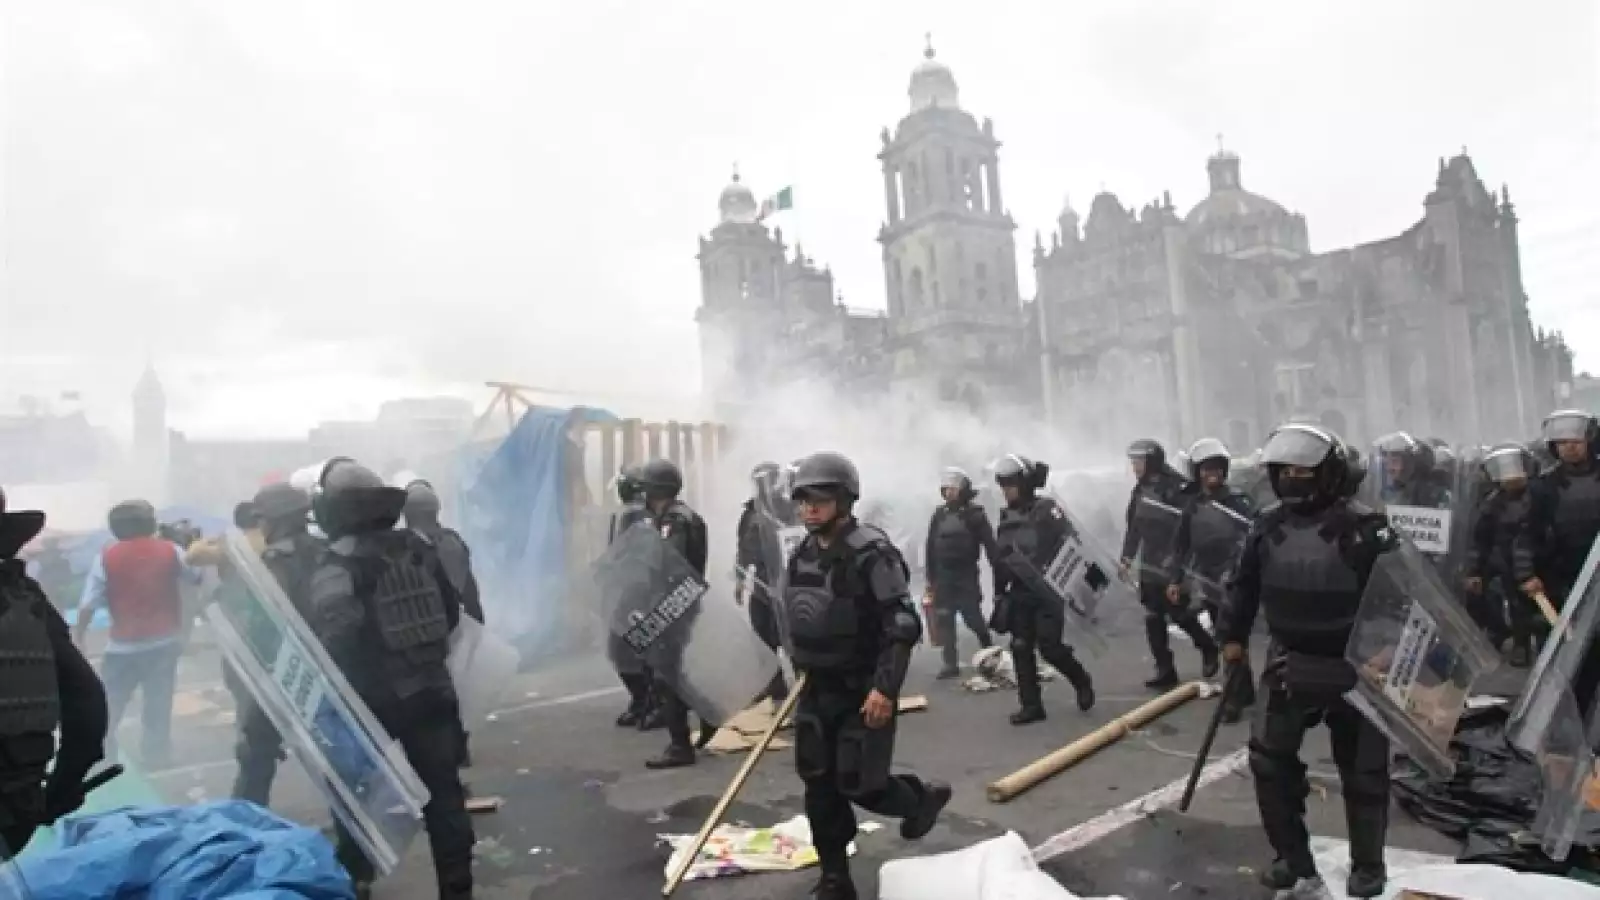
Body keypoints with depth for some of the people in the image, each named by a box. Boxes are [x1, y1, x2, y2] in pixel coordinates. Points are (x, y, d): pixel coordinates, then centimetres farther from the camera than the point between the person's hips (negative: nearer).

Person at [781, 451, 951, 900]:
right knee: (819, 786, 8)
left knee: (858, 785, -1)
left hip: (864, 690, -7)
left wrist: (885, 687, -26)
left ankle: (922, 796, 30)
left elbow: (903, 626, -22)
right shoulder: (802, 554, 4)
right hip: (818, 688, 7)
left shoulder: (872, 552, -20)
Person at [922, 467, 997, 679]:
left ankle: (990, 650, 25)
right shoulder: (939, 515, 6)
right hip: (943, 576, 4)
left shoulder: (975, 514, -6)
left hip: (966, 575, -4)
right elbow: (930, 548, 10)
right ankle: (951, 664, 8)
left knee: (973, 618, -2)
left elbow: (990, 545, -7)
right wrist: (930, 578, 10)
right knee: (944, 621, 2)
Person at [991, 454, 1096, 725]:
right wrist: (999, 592, 14)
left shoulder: (1048, 509, -10)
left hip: (1049, 592, -6)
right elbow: (1000, 559, 15)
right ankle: (1031, 706, 13)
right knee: (1021, 649, 3)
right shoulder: (1006, 518, 9)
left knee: (1050, 647, -7)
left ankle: (1082, 681, 22)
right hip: (1019, 595, 6)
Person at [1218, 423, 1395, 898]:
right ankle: (1294, 860, 21)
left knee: (1362, 769, 11)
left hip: (1353, 665, -4)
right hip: (1288, 660, 4)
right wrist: (1233, 636, 15)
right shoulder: (1267, 526, 0)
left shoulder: (1364, 526, -15)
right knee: (1269, 759, 4)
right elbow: (1245, 585, 11)